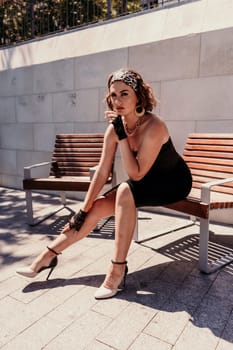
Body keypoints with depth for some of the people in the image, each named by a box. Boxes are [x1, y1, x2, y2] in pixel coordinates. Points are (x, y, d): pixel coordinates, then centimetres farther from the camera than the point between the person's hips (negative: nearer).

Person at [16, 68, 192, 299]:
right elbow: (102, 171, -10)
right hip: (145, 183, 6)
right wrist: (84, 209, -9)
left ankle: (118, 271, -23)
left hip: (174, 182, -5)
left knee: (125, 191, -34)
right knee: (96, 208, -8)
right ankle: (47, 257, 5)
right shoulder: (115, 127, -11)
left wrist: (122, 135, -34)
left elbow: (136, 174, -29)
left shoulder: (154, 126, -29)